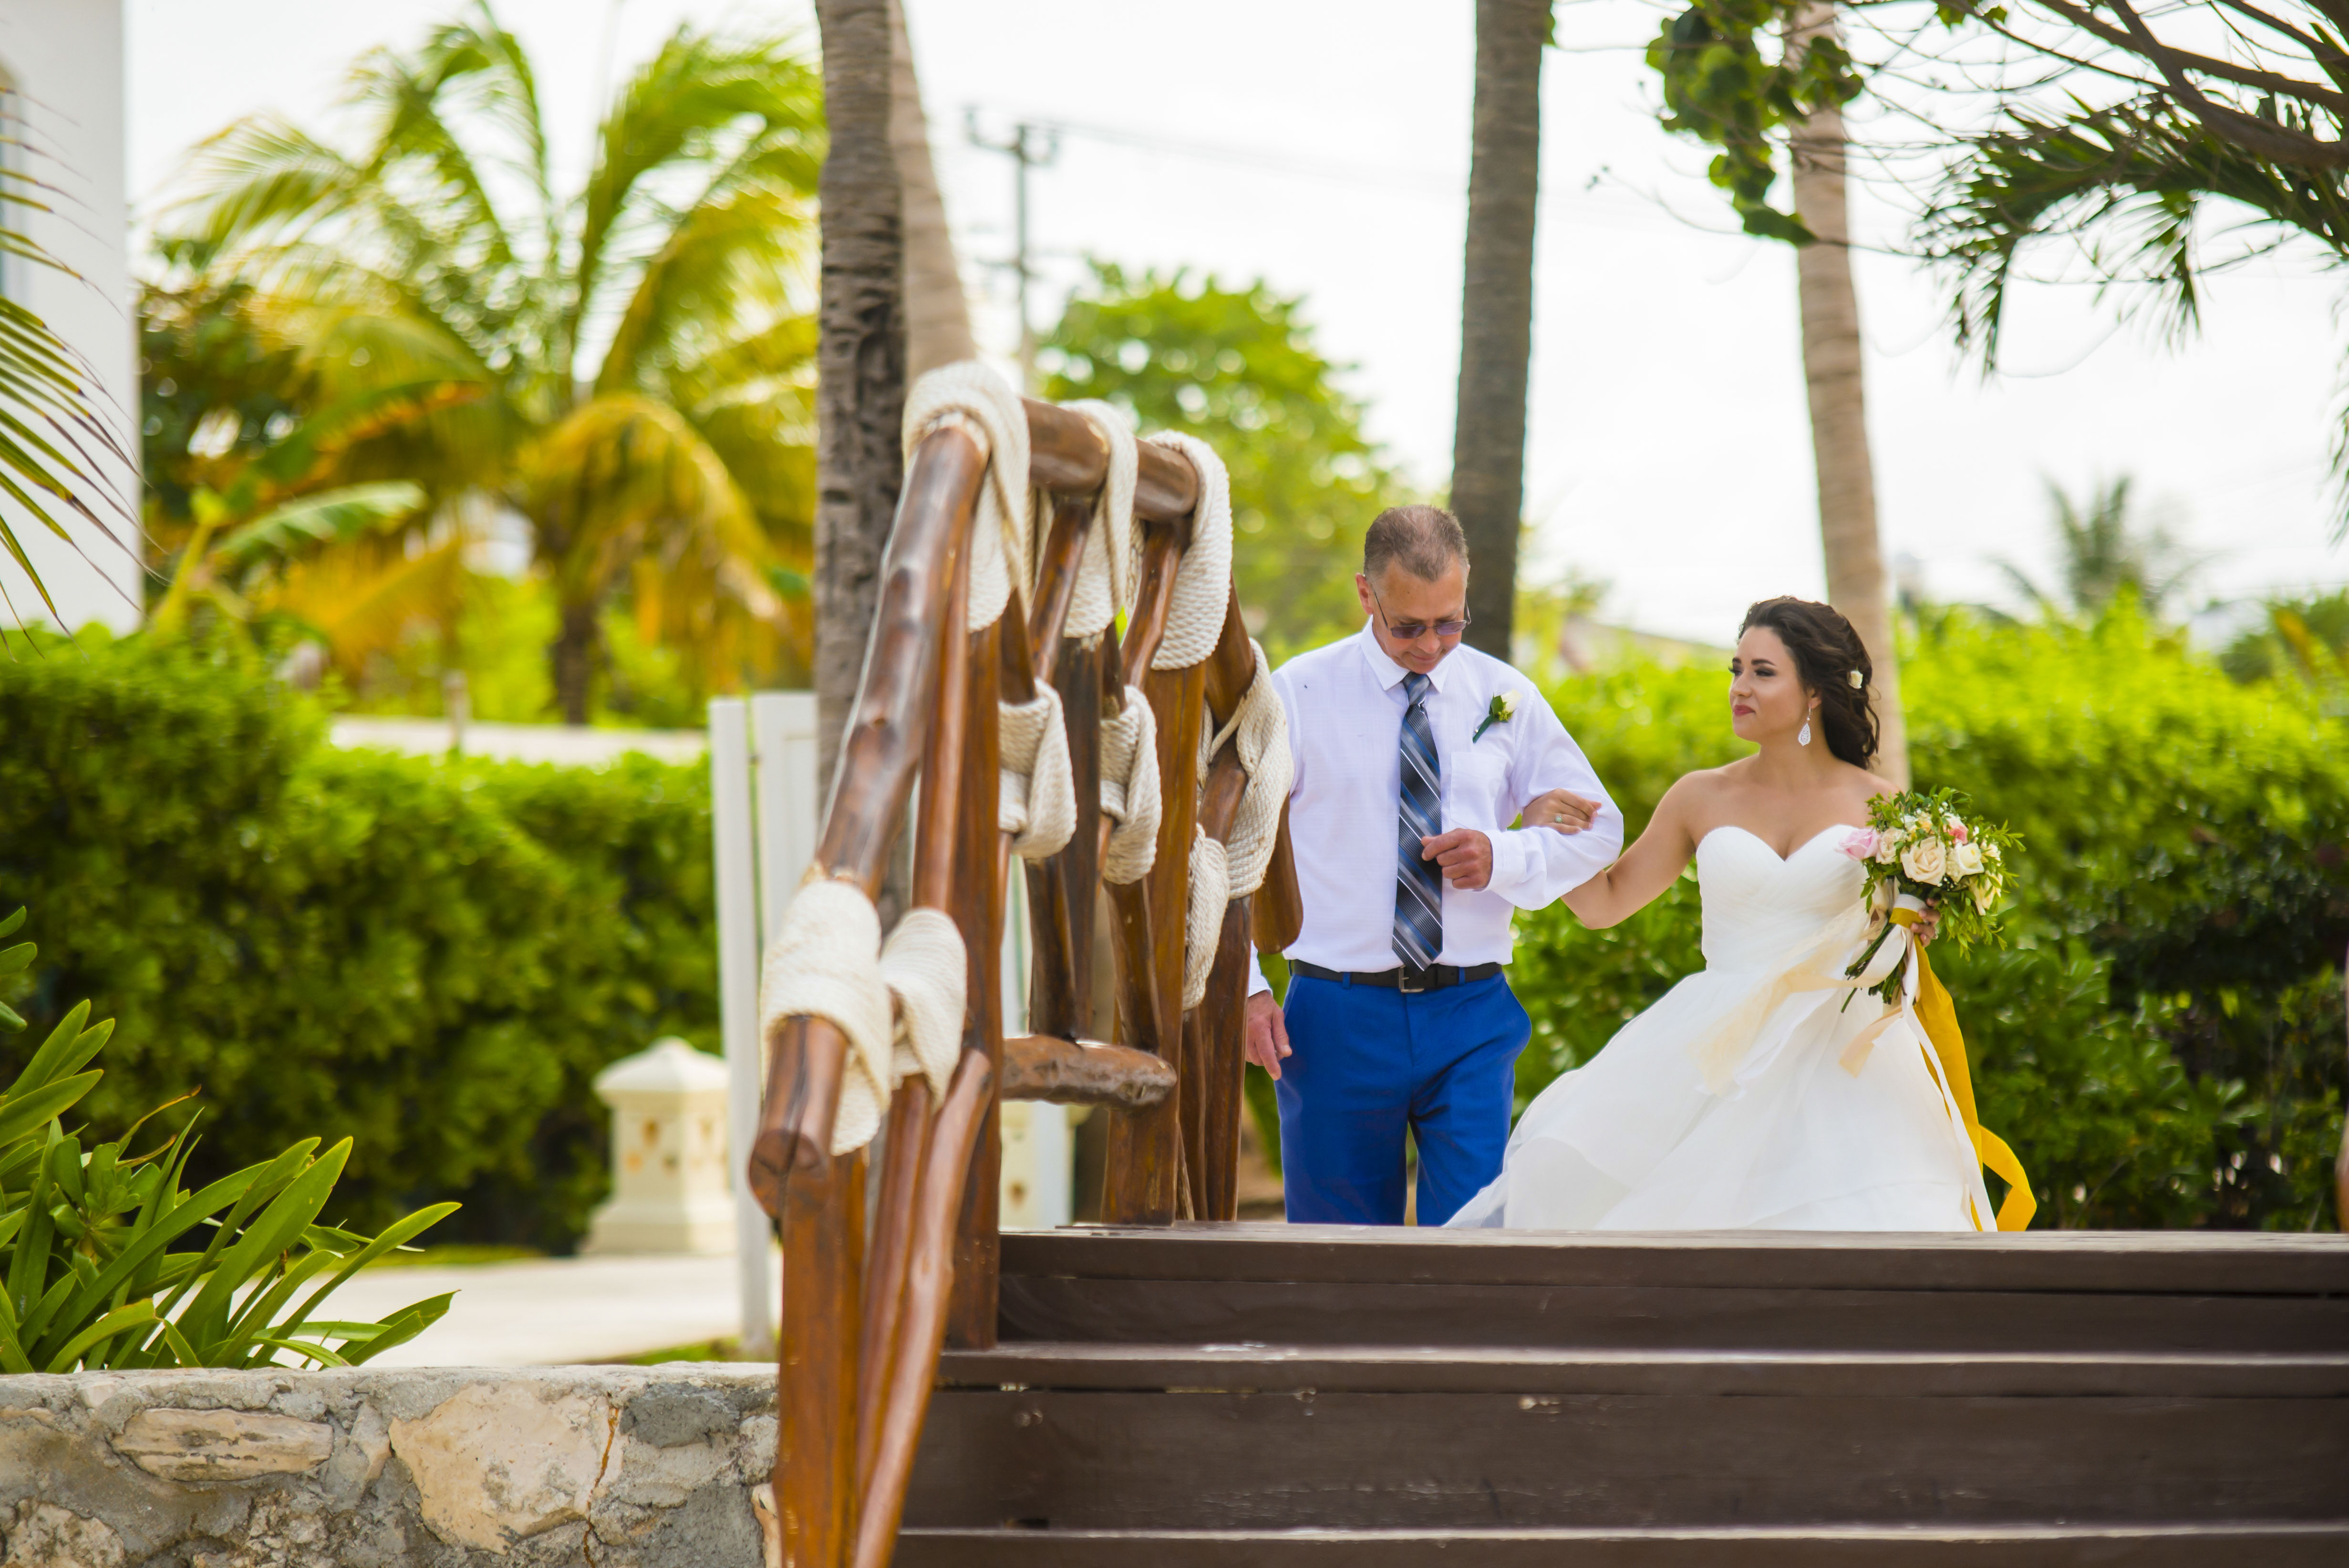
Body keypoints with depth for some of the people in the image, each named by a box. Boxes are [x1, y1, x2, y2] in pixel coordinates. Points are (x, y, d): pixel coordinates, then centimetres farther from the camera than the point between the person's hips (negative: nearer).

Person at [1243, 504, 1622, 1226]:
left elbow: (1599, 828, 15)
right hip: (1339, 1017, -1)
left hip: (1472, 1016, 1)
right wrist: (1244, 989, -11)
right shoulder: (1297, 694, 1)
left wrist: (1506, 860, -6)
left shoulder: (1505, 697, 8)